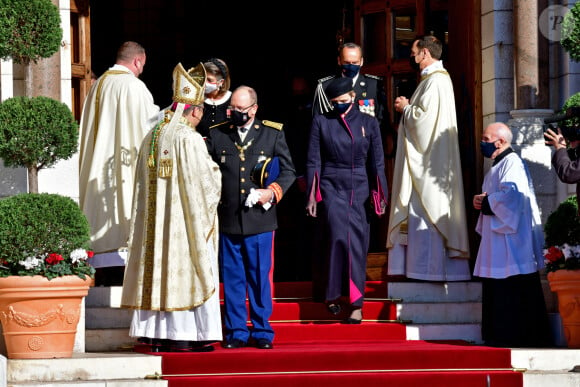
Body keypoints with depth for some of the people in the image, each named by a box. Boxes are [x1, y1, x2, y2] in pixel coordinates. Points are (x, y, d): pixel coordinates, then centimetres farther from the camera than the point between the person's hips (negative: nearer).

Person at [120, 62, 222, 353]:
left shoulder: (152, 137, 8)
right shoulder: (190, 139, -15)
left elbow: (143, 183, 13)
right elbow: (206, 182, -14)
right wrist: (215, 170, 6)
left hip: (155, 220, 7)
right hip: (185, 220, -7)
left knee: (160, 271, 9)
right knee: (186, 273, -3)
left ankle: (156, 333, 10)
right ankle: (185, 337, -3)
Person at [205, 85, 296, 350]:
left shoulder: (273, 133, 5)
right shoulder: (217, 134, 8)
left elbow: (288, 171, 8)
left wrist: (273, 191, -8)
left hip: (260, 219, -1)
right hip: (227, 219, 1)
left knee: (260, 277, 4)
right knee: (232, 278, 5)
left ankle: (262, 331, 12)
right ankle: (236, 332, 12)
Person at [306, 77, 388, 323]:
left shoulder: (369, 123, 7)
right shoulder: (321, 122, 4)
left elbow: (377, 163, 8)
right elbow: (313, 162, 5)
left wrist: (380, 196, 4)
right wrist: (312, 196, 0)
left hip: (360, 190, 1)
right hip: (332, 188, -1)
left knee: (357, 244, -2)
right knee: (338, 236, -16)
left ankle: (355, 305, 1)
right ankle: (333, 294, -3)